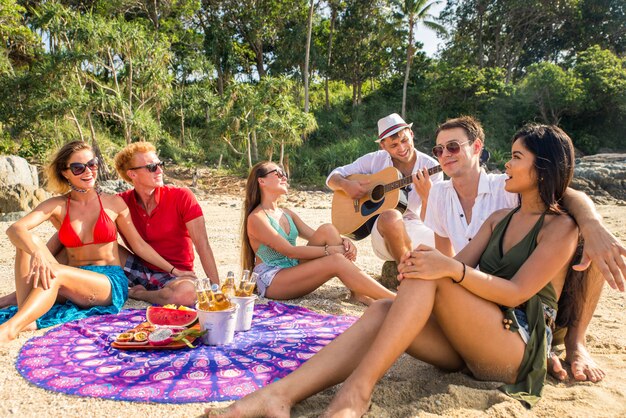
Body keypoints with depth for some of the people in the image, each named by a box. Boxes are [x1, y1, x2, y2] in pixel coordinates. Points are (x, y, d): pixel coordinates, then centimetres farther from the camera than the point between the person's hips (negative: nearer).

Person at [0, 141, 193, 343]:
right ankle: (25, 320, -30)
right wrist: (37, 253, -35)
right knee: (30, 242, -20)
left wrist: (173, 270, 5)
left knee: (54, 274, -33)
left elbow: (139, 244, 9)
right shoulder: (57, 206, 5)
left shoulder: (113, 203, 3)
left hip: (111, 285, -3)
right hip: (74, 281, 3)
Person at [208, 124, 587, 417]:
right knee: (382, 311, -22)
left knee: (430, 278, -29)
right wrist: (428, 261, -19)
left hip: (521, 347, -5)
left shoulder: (562, 228, -1)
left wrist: (451, 268, -31)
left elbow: (516, 292, -14)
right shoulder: (499, 219, 19)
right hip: (467, 344, 6)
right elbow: (460, 266, 5)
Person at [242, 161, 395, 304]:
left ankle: (358, 292, -19)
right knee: (336, 261, -28)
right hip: (271, 281, -8)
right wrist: (330, 249, -22)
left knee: (327, 230, -15)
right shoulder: (256, 217, -12)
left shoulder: (286, 214, 14)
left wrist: (343, 242, -13)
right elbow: (289, 251, -19)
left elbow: (316, 237, 7)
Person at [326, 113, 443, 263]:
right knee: (390, 216, -37)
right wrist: (346, 185, -17)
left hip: (416, 229, 1)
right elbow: (333, 177, 6)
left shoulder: (431, 167, -3)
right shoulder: (375, 160, 1)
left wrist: (425, 197, -31)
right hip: (383, 229, -1)